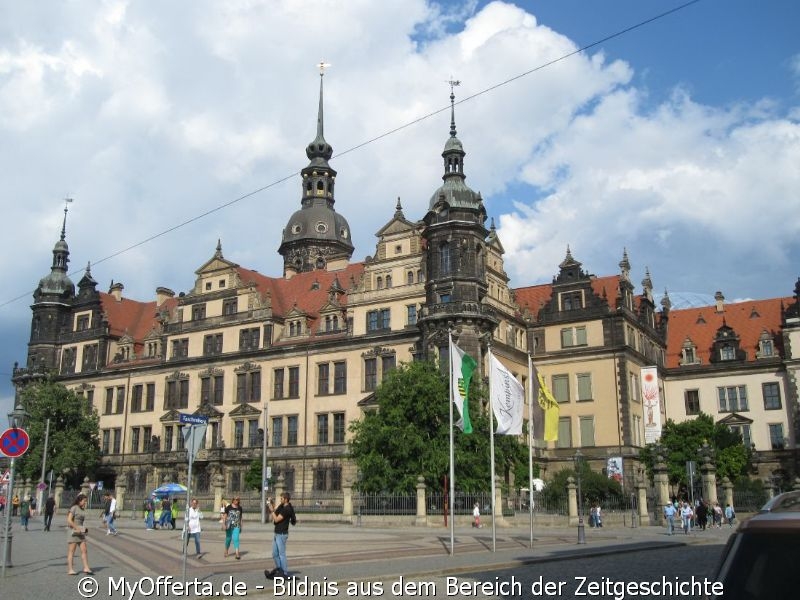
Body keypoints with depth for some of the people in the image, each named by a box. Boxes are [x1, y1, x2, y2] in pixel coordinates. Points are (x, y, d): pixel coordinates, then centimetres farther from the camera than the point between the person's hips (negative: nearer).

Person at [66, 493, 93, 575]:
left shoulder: (82, 509, 14)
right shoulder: (74, 508, -11)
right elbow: (69, 520, -18)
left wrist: (84, 528, 9)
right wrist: (77, 528, -18)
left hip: (80, 532, 8)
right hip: (73, 531, -8)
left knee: (84, 550, 3)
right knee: (71, 551, -1)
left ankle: (86, 568, 4)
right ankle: (70, 570, 3)